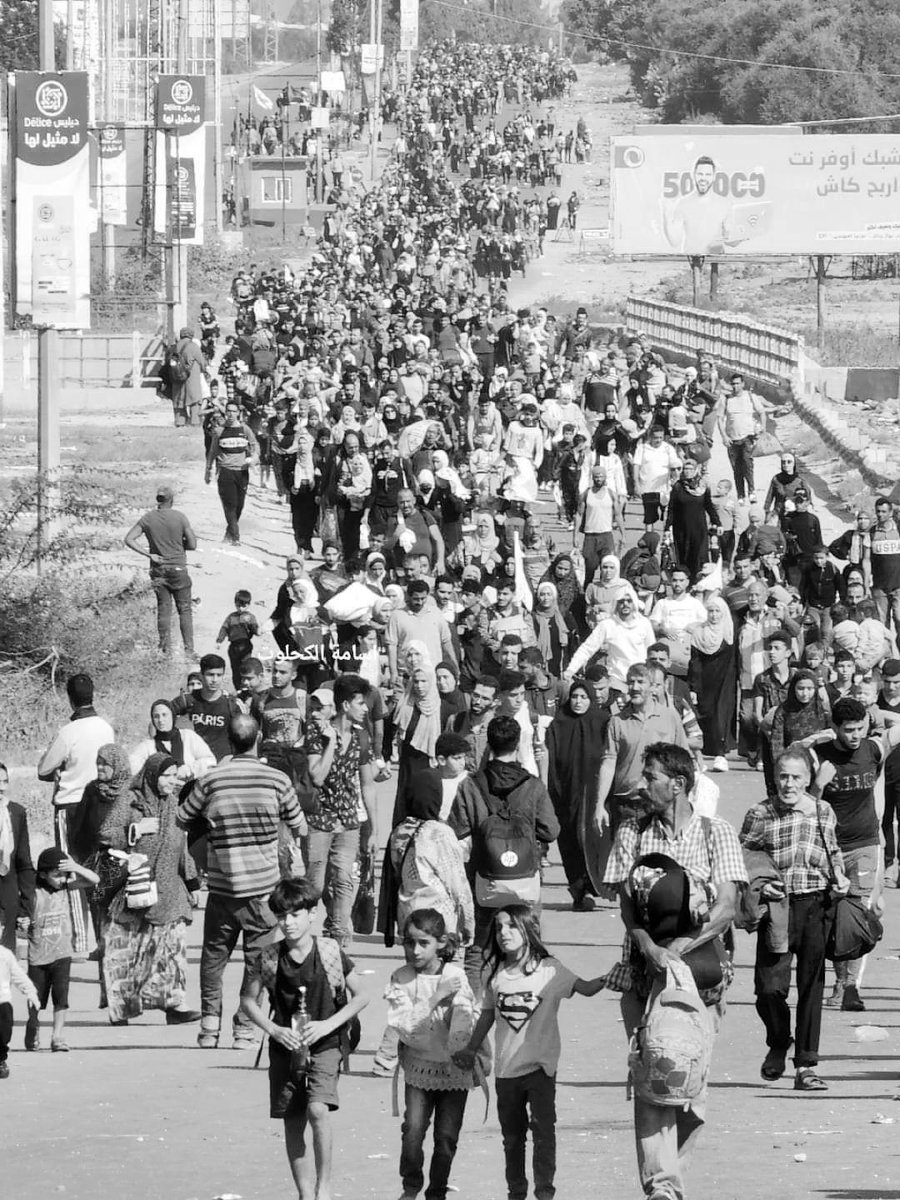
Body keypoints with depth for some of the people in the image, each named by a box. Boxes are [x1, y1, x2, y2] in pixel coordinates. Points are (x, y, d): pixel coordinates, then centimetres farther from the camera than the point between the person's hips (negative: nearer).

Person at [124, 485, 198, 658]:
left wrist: (149, 554, -7)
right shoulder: (180, 517, -11)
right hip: (178, 567, -2)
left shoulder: (148, 519, -4)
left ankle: (166, 648, 11)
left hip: (158, 570, 2)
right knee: (184, 610, 6)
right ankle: (189, 649, 4)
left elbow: (129, 539, -7)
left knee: (163, 609, 11)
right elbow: (192, 545, -9)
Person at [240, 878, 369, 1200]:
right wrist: (273, 1029, -10)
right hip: (285, 1049, 3)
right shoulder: (269, 960, -5)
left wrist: (328, 1024, -13)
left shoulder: (330, 953, -9)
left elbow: (361, 996, -2)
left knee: (318, 1109, -23)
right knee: (293, 1124, 4)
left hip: (324, 1046, -3)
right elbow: (248, 1001, 6)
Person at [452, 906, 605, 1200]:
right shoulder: (496, 974, 2)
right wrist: (470, 1051, 17)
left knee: (543, 1129, -7)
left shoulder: (549, 970, -7)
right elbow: (487, 1016, 13)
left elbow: (584, 988, -12)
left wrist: (603, 981, -32)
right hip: (506, 1068, 4)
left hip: (540, 1065, -4)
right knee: (512, 1134, 13)